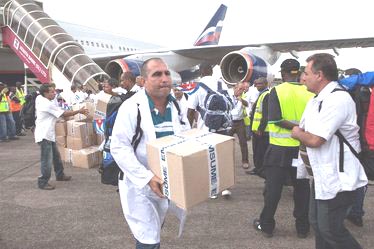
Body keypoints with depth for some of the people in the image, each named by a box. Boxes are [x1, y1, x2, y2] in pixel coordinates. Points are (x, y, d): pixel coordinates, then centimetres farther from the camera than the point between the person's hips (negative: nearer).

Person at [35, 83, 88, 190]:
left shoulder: (40, 99, 6)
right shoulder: (48, 104, -21)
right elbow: (64, 114, -17)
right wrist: (79, 111, -10)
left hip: (49, 134, 10)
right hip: (44, 135, -10)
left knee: (56, 156, 20)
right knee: (47, 160, -5)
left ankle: (60, 175, 34)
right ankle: (43, 182, 4)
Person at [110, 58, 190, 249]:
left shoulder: (175, 106, 1)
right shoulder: (131, 108, -20)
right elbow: (119, 148, -23)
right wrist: (146, 178, -29)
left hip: (164, 183, 7)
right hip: (138, 184, -6)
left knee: (154, 232, 25)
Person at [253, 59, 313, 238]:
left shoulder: (276, 91, -9)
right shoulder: (310, 92, -4)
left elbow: (276, 120, -17)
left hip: (279, 147, -2)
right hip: (302, 147, 2)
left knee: (273, 187, 8)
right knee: (302, 187, 13)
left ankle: (266, 225, 20)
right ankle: (302, 227, 23)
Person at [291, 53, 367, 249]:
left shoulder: (338, 99, -22)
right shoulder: (316, 100, 11)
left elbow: (314, 140, -24)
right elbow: (303, 130, 18)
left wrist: (298, 134, -5)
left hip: (338, 179, -10)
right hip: (322, 175, 10)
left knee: (330, 229, 0)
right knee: (317, 223, 18)